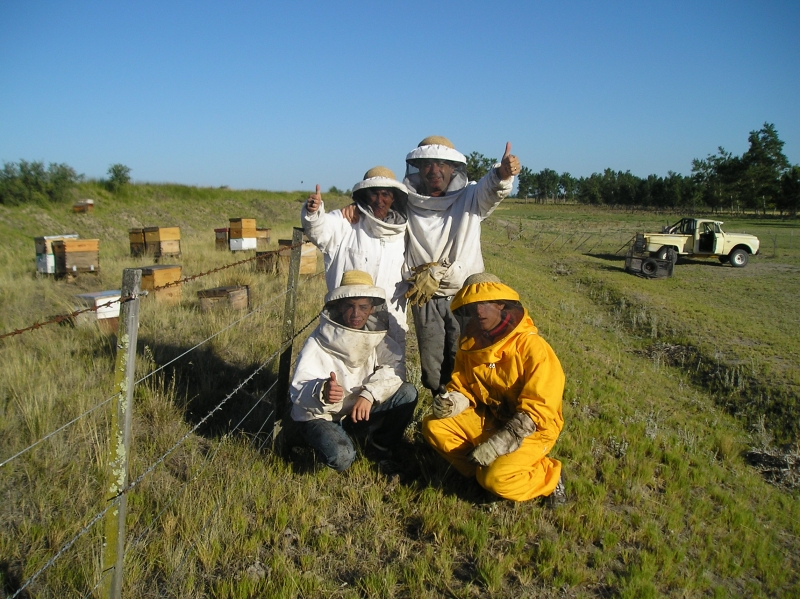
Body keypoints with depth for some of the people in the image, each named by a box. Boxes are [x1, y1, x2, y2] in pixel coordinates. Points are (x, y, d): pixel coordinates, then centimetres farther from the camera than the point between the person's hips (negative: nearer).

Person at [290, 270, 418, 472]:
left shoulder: (375, 335, -8)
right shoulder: (318, 343, -22)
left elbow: (395, 368, -18)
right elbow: (298, 389, -30)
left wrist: (370, 393, -33)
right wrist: (321, 391, -52)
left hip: (359, 408, 4)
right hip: (320, 415, -4)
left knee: (407, 393, -15)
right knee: (341, 457, -32)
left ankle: (382, 446, 7)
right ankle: (325, 437, 5)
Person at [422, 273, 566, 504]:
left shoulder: (531, 346, -22)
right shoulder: (470, 346, -2)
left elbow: (538, 410, -24)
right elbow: (463, 388, 6)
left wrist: (499, 443, -29)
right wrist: (451, 402, -19)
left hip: (531, 430, -6)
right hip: (489, 418, 6)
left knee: (496, 478, -28)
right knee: (434, 426, -11)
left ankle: (548, 476, 0)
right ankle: (479, 470, 1)